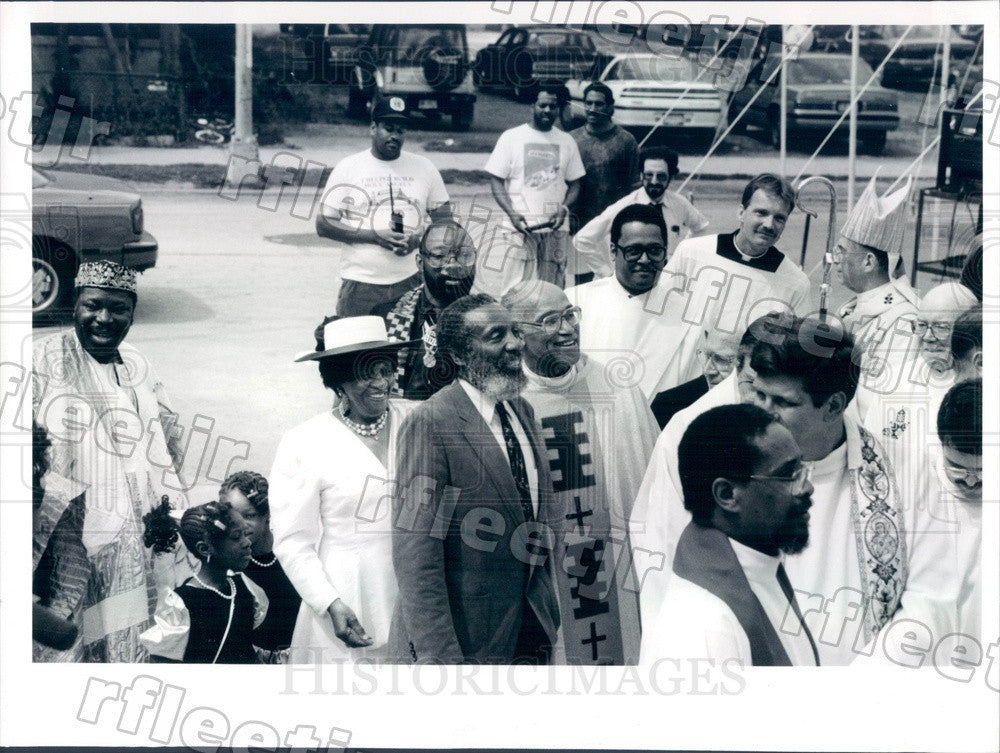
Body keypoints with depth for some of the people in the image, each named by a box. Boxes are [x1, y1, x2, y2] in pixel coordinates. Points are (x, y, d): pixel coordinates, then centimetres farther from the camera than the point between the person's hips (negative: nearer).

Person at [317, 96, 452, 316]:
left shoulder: (424, 168, 9)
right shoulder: (348, 168, 3)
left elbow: (444, 221, 14)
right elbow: (323, 224, -1)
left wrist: (419, 239, -8)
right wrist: (375, 236, -11)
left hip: (410, 282, 2)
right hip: (360, 284, -2)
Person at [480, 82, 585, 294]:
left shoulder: (566, 142, 12)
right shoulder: (511, 137, 3)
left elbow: (574, 184, 15)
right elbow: (496, 181, 1)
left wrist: (564, 209, -6)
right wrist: (512, 213, -15)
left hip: (555, 230, 3)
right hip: (517, 228, -3)